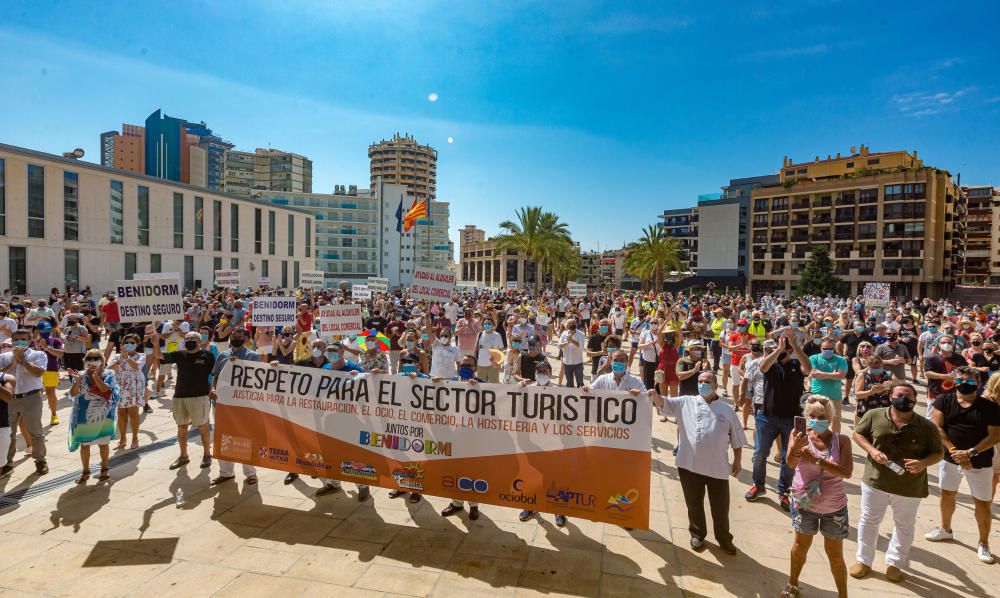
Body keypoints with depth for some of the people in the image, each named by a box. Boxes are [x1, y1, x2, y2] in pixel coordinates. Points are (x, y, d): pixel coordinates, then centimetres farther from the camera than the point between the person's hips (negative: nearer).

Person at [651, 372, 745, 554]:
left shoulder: (727, 410, 6)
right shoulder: (686, 402, 4)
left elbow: (737, 439, 12)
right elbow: (664, 403, -8)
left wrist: (737, 460, 11)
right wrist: (653, 394, -28)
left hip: (718, 467, 1)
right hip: (690, 465, 0)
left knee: (720, 506, 12)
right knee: (694, 504, 14)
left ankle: (724, 539, 35)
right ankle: (697, 535, 36)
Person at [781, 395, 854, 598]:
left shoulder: (841, 440, -11)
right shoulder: (800, 435, -13)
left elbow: (847, 472, -21)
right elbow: (791, 463, -26)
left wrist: (816, 459, -31)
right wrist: (795, 449, -47)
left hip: (834, 506, 0)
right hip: (803, 503, 1)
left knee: (835, 554, 12)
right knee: (801, 545, 18)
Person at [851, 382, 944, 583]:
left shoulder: (927, 427, -9)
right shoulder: (874, 416, -9)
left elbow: (938, 453, -1)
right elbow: (857, 434, 1)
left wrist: (923, 463, -21)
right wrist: (872, 450, -16)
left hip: (909, 488, 0)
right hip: (875, 482, 0)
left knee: (904, 527, 18)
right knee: (868, 521, 13)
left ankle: (894, 564, 39)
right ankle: (863, 561, 31)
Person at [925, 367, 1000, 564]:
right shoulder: (944, 400, -5)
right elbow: (937, 427, -8)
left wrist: (971, 453, -20)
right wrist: (953, 450, -17)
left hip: (979, 463, -2)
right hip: (949, 458, 2)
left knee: (982, 504, 5)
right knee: (947, 495, 17)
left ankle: (983, 544, 24)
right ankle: (945, 529, 38)